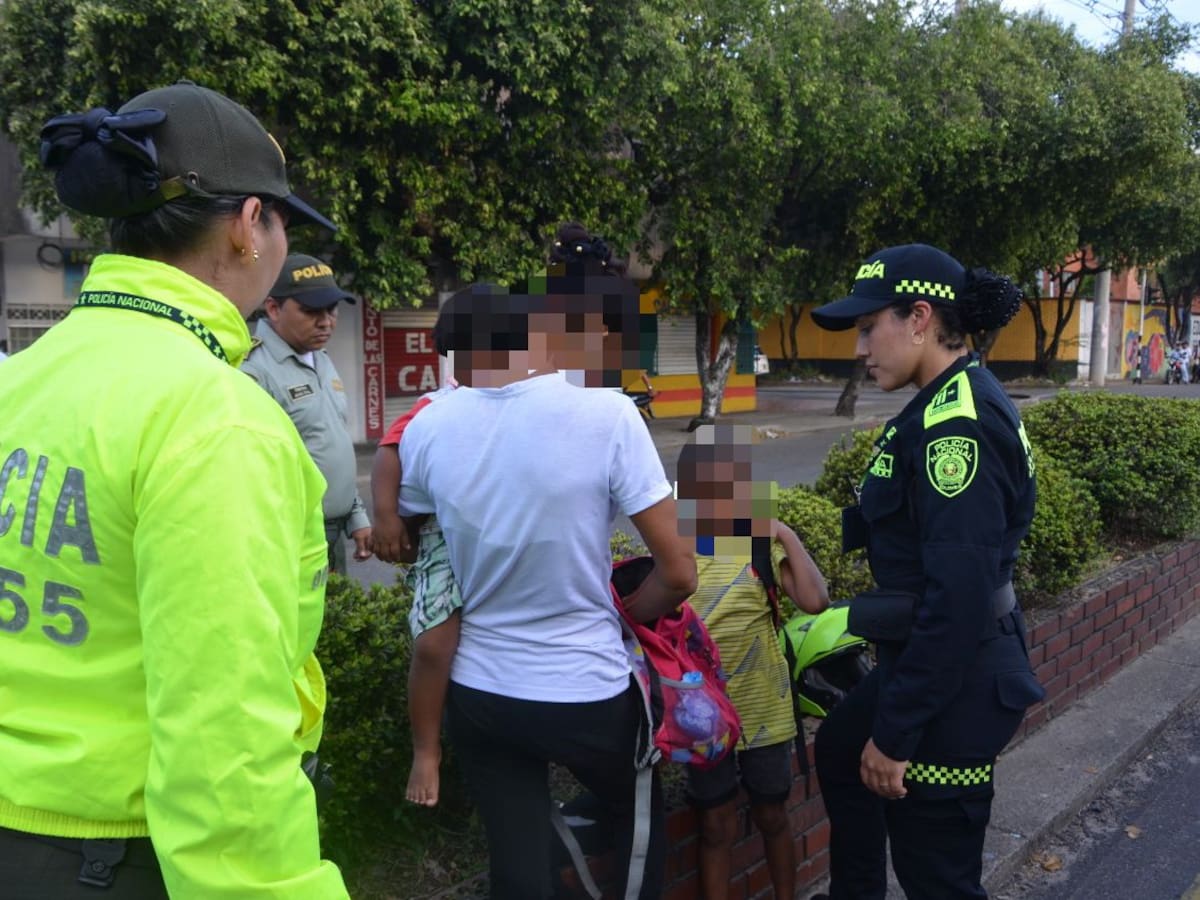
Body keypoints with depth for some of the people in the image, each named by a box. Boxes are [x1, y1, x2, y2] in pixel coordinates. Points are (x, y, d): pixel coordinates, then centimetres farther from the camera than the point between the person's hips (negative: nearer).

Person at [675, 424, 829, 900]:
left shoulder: (763, 544, -7)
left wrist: (788, 536, -17)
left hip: (761, 706, 0)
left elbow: (814, 601, -21)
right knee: (716, 824, 12)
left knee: (771, 815, 18)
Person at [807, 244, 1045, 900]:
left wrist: (895, 731, -21)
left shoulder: (958, 422, -24)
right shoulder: (952, 403, 8)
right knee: (839, 753, 29)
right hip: (926, 657, 11)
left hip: (953, 681, -10)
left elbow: (958, 596, -27)